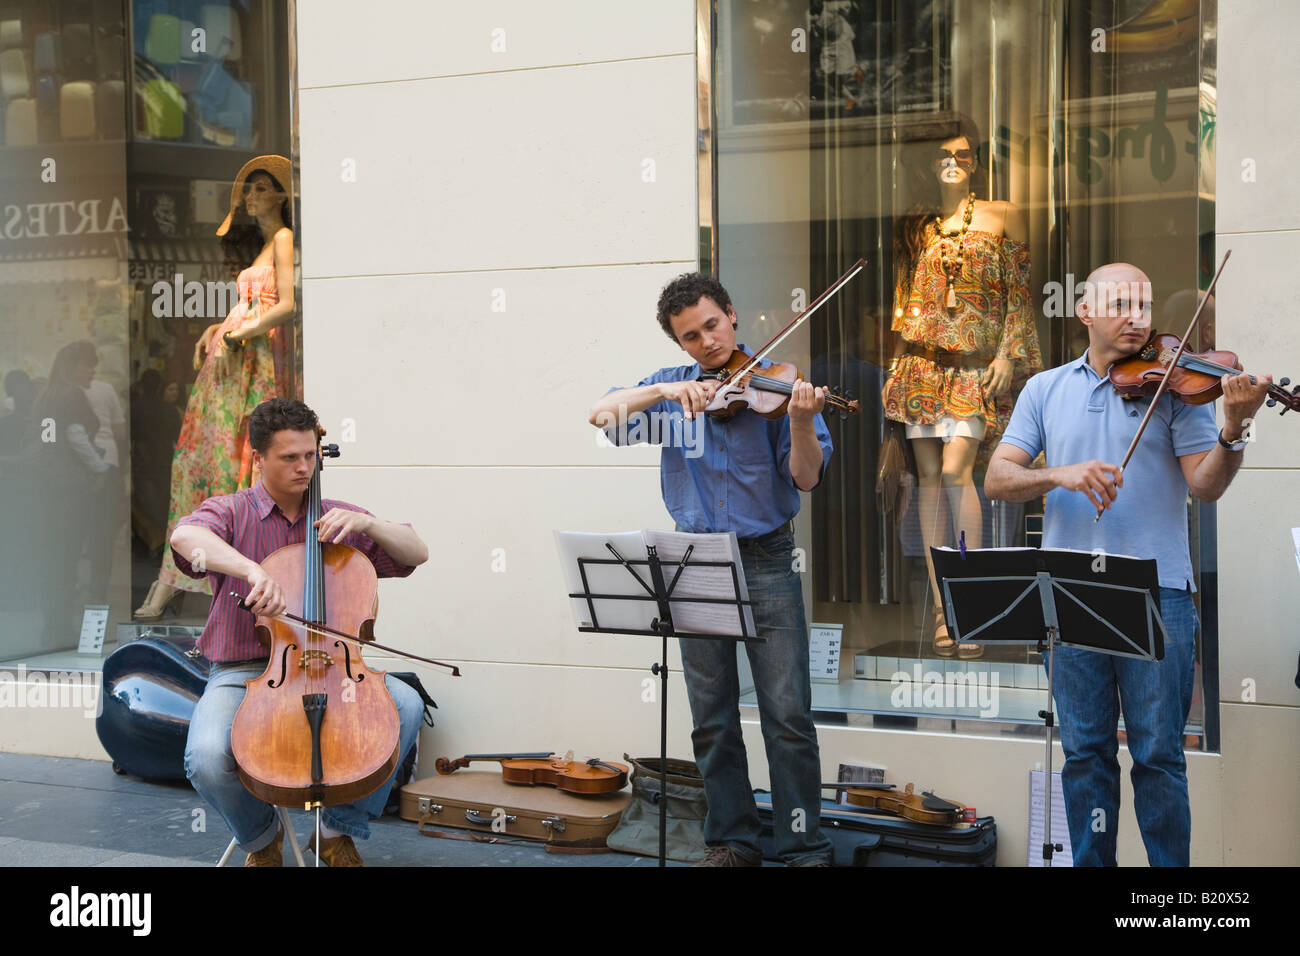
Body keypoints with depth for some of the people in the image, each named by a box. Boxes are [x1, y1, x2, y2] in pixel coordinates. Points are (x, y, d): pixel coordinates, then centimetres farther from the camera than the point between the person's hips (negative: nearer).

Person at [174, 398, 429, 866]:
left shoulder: (336, 519, 12)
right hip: (241, 673, -2)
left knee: (405, 705, -23)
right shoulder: (230, 512, 1)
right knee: (207, 757, -31)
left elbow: (417, 553, 9)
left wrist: (367, 522, -10)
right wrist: (251, 570, -42)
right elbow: (185, 535, -24)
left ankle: (339, 831, -5)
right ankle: (262, 837, 6)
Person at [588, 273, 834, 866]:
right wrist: (665, 391, -19)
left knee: (788, 715, -5)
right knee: (711, 720, 8)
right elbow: (602, 414, -5)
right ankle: (732, 840, 21)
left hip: (765, 560, -3)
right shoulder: (670, 389, 10)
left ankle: (804, 848, 5)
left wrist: (800, 421, -26)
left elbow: (806, 478, -7)